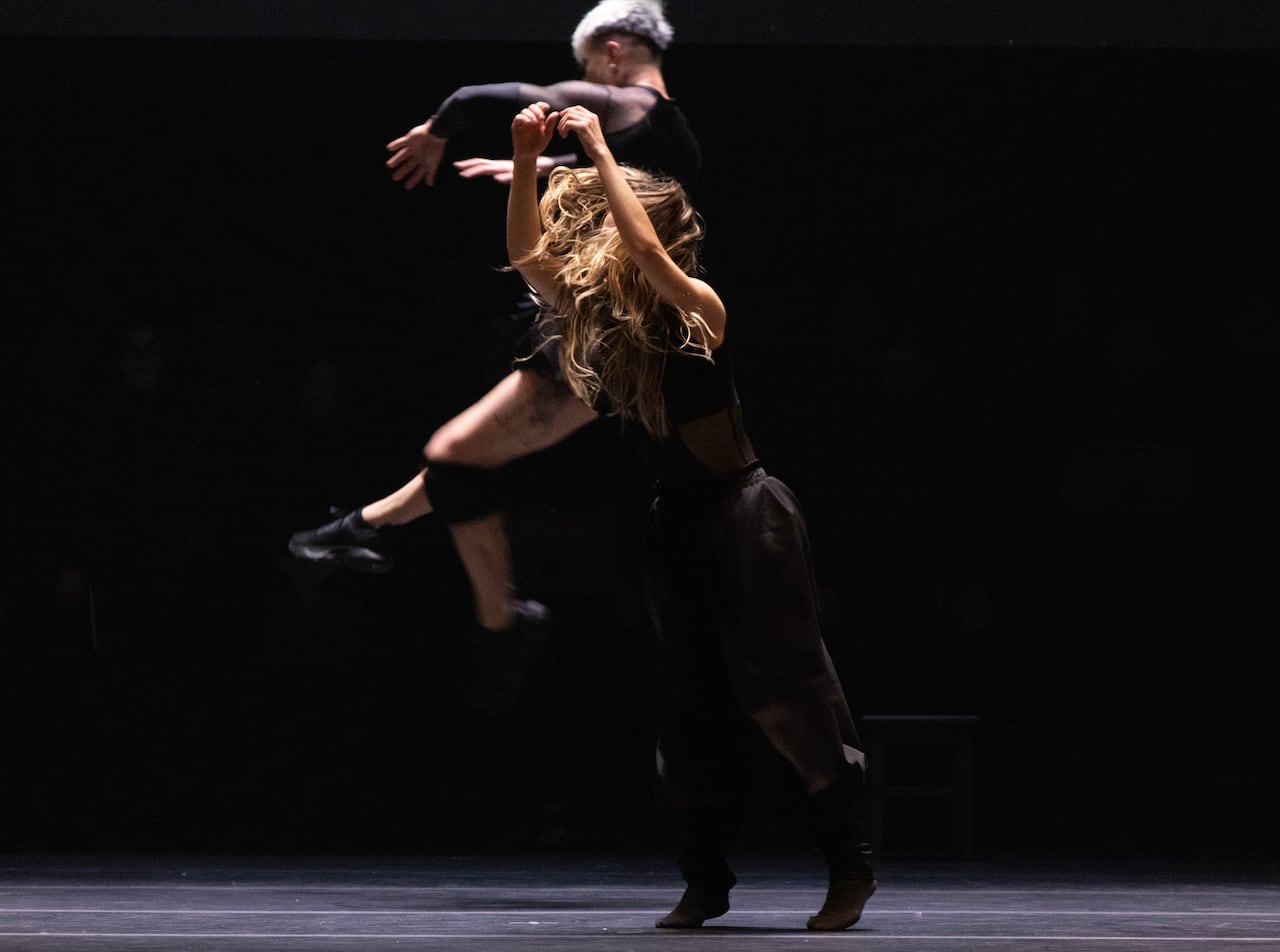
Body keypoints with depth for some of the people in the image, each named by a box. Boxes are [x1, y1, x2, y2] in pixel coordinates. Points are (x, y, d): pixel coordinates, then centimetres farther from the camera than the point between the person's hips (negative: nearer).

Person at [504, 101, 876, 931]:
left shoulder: (696, 309, -14)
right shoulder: (595, 313, 4)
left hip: (747, 512, -7)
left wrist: (599, 151, -25)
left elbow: (645, 249, -31)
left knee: (786, 689, -6)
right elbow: (528, 253, -3)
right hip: (677, 519, 7)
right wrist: (527, 158, -10)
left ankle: (851, 866, 1)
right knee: (692, 706, 9)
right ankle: (707, 879, 15)